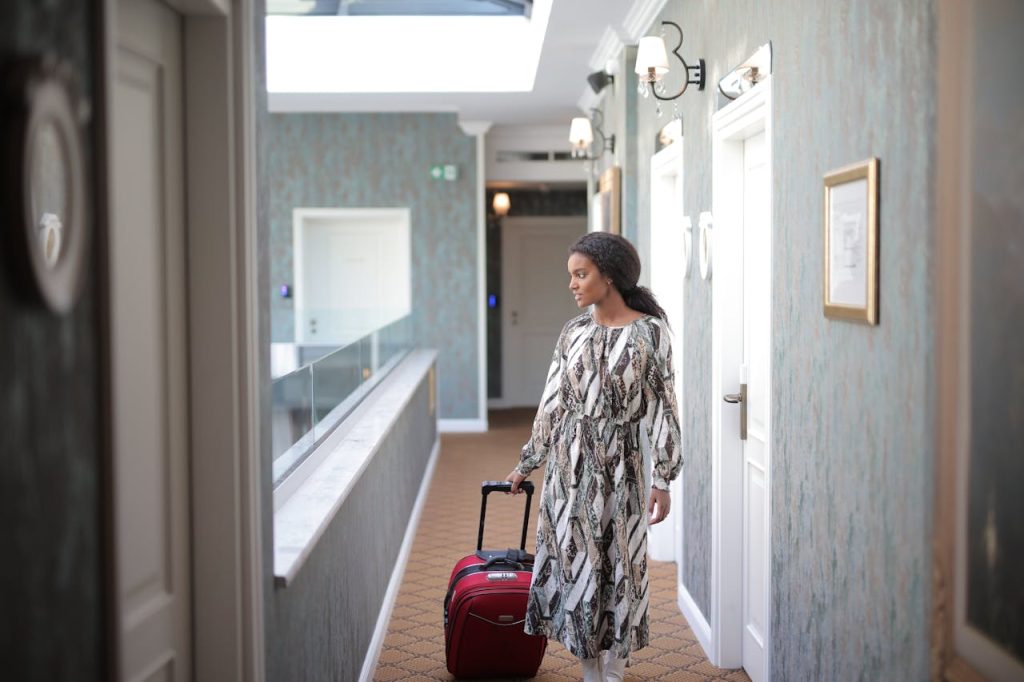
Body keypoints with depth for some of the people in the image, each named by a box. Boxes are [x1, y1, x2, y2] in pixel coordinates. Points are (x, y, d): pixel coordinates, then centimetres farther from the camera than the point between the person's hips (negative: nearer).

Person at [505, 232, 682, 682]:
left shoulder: (650, 331, -7)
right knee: (575, 565, 7)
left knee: (618, 570, 3)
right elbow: (552, 404, 12)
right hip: (569, 463, 4)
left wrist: (662, 479, -11)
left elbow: (662, 407, -7)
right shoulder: (573, 333, 6)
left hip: (618, 467, -4)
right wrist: (526, 464, 15)